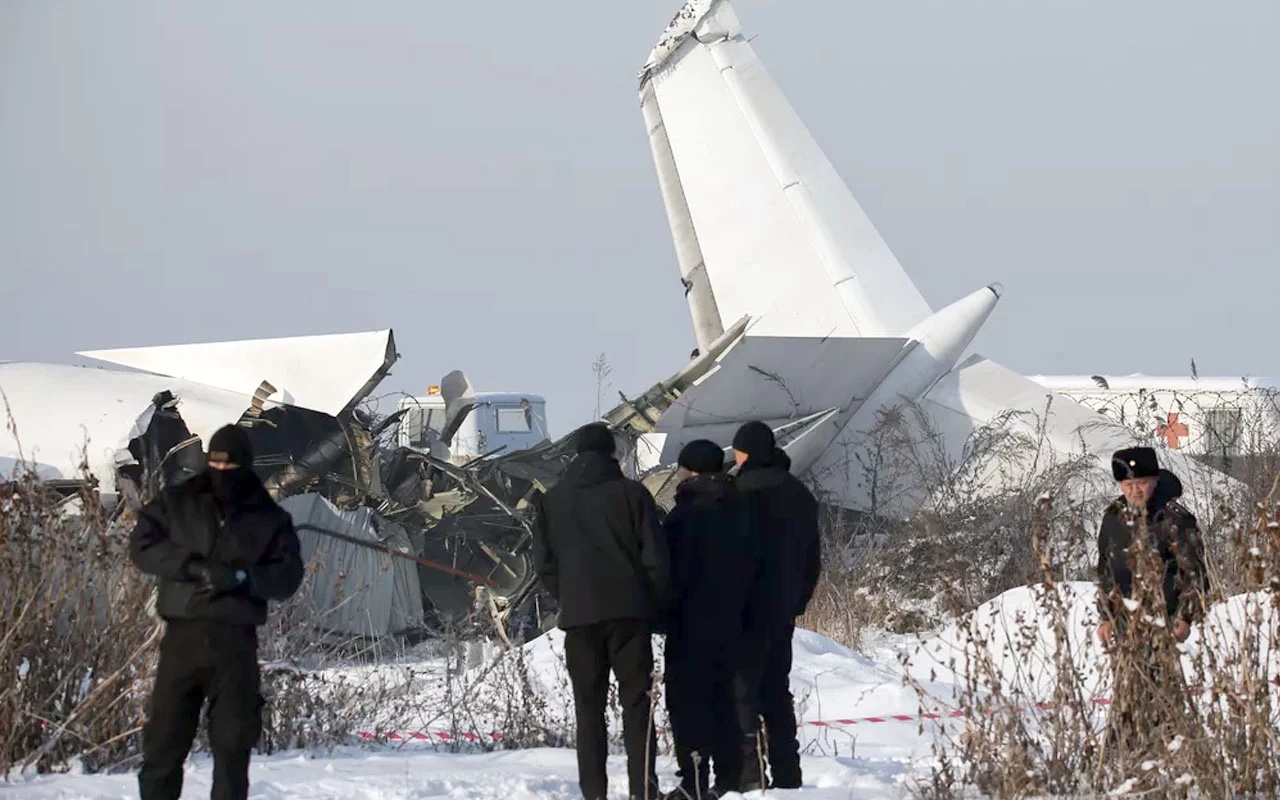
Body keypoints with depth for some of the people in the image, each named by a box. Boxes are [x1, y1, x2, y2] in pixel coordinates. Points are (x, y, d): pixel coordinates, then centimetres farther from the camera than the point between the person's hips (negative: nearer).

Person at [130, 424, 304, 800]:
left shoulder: (269, 518, 7)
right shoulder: (177, 503, 8)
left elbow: (289, 575, 2)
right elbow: (142, 544, 0)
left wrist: (243, 577, -17)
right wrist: (192, 567, -14)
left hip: (236, 641, 0)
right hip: (182, 635, 0)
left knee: (233, 742, 3)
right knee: (164, 738, -1)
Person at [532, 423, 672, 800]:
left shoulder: (551, 500, 7)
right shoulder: (632, 493, 0)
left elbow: (544, 563, 7)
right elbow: (656, 558, -2)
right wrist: (656, 608, 8)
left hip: (579, 614, 2)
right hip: (629, 612, -2)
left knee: (589, 706, 5)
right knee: (636, 701, 2)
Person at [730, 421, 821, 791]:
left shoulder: (745, 490, -10)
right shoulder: (800, 495, 16)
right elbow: (813, 558, 19)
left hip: (748, 607, -8)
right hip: (785, 608, 8)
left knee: (742, 688, -7)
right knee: (776, 690, 14)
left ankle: (748, 774, -14)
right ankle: (786, 775, 12)